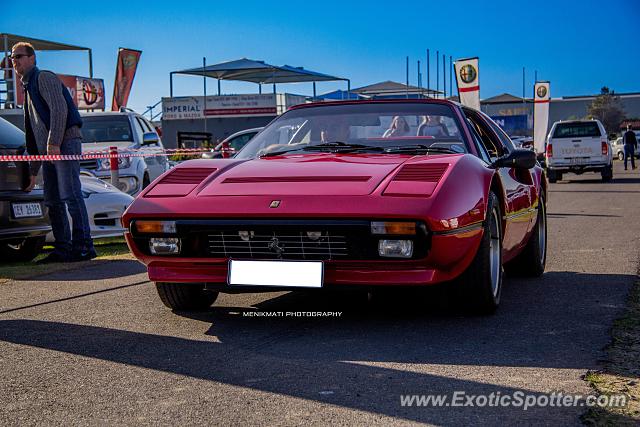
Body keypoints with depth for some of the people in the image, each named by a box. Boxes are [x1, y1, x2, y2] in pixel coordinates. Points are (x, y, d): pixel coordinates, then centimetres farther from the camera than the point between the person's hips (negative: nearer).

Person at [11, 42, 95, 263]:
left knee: (70, 195, -14)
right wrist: (33, 170, 23)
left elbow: (59, 109, -15)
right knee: (52, 200, 5)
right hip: (48, 150, 9)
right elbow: (33, 136, 27)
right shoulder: (28, 88, 28)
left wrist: (54, 142, -24)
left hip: (65, 142, -9)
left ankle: (83, 245, -14)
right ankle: (63, 249, 7)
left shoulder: (44, 78, 1)